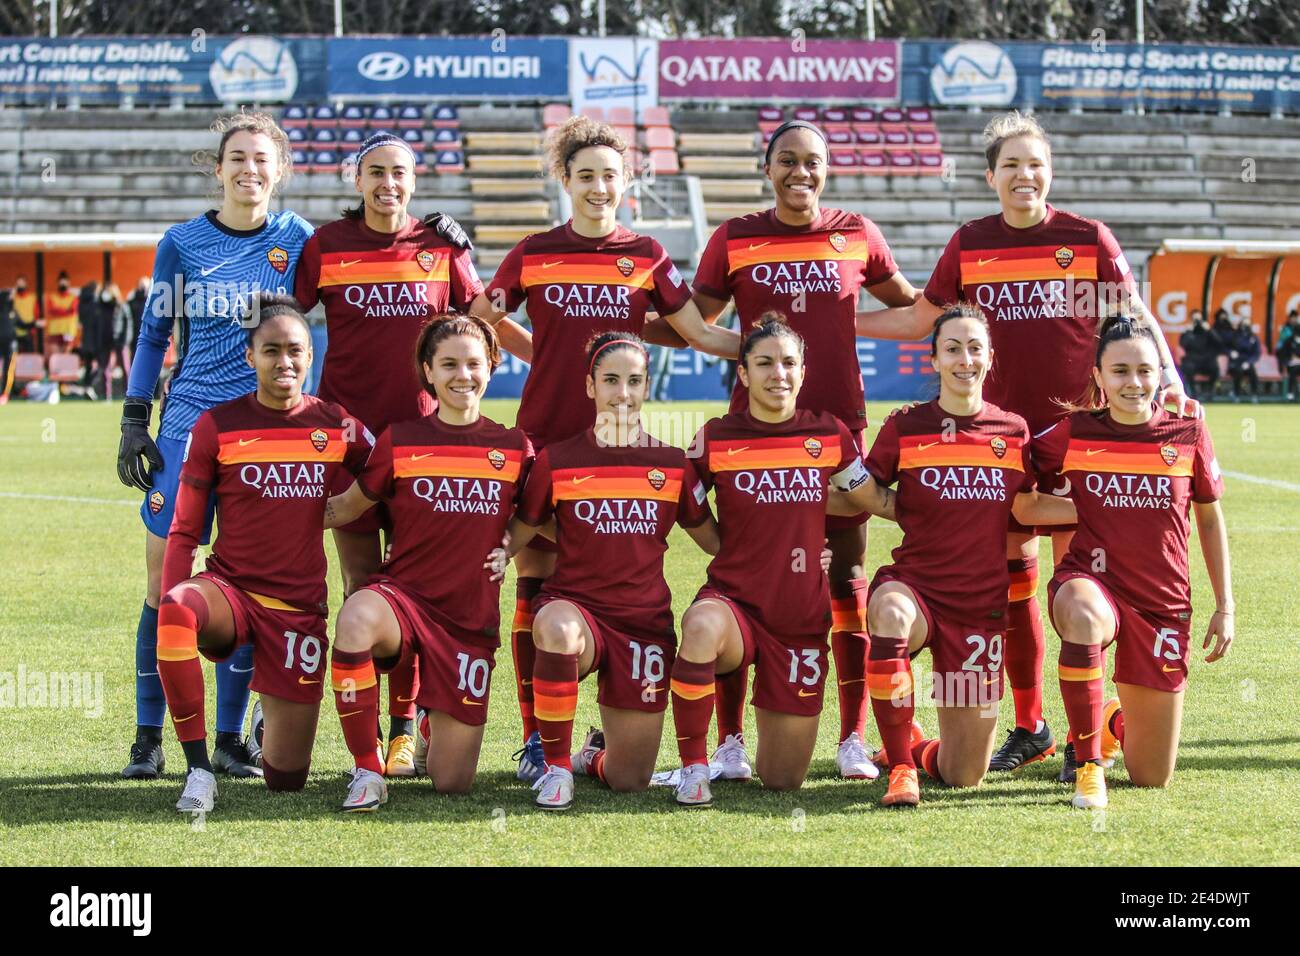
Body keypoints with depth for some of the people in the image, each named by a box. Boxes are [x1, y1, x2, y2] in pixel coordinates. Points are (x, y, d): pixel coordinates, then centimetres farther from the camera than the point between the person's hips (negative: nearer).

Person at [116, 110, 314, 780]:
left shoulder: (295, 239, 5)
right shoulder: (182, 242, 5)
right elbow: (154, 334, 11)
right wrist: (134, 422, 4)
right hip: (188, 420, 0)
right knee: (164, 579, -4)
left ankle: (230, 738, 10)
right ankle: (148, 738, 4)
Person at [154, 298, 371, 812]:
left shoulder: (337, 426, 2)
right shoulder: (216, 426, -2)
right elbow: (184, 531, -1)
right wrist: (171, 611, -12)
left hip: (300, 608, 1)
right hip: (230, 589, -1)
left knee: (285, 779, 0)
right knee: (177, 613, -41)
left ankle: (273, 715, 39)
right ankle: (199, 769, -26)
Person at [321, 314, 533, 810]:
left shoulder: (514, 448, 5)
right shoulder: (400, 441, 1)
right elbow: (345, 507, 11)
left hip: (472, 620, 1)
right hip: (403, 595, -1)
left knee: (453, 784, -1)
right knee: (356, 618, -41)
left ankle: (434, 728, 40)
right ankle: (367, 771, -22)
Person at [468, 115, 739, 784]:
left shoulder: (646, 256, 8)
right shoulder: (534, 254, 6)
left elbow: (699, 334, 9)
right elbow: (477, 320, 13)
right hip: (544, 434, 0)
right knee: (536, 583, -2)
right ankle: (535, 738, 4)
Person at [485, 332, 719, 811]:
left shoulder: (672, 464, 4)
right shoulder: (556, 461, 0)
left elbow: (715, 540, 11)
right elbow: (519, 533, 6)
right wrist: (501, 554, -17)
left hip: (645, 622, 2)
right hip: (575, 605, -2)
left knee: (630, 781, 1)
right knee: (555, 627, -42)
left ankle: (594, 754, 42)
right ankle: (556, 766, -20)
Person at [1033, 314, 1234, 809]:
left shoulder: (1188, 434, -1)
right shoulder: (1074, 433, -4)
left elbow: (1210, 520, 10)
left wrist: (1224, 607, 9)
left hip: (1163, 603, 2)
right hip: (1090, 578, -2)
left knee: (1151, 777, 3)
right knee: (1082, 616, -44)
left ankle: (1114, 719, 42)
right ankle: (1088, 764, -25)